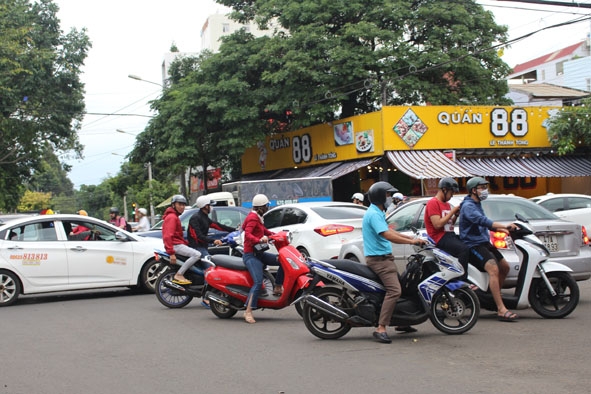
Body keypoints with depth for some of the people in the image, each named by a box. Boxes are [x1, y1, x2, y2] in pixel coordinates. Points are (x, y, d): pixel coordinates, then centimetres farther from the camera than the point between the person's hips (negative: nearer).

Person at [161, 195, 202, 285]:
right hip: (175, 245, -11)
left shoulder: (175, 217, 23)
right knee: (197, 255, -24)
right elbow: (167, 236, -22)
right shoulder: (171, 217, -11)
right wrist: (171, 253, -28)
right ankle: (179, 275, -22)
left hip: (179, 244, 11)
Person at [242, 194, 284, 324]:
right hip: (251, 255, -10)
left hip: (259, 253, 10)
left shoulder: (258, 218, 18)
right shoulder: (253, 218, -12)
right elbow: (247, 234, -26)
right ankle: (248, 312, -23)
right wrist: (259, 240, -41)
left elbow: (264, 231, 30)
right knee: (258, 282, -22)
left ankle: (277, 288, 10)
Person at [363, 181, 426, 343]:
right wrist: (411, 242, -20)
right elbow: (388, 236, -26)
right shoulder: (374, 214, -17)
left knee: (399, 285, 16)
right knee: (394, 290, -22)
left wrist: (411, 237, 17)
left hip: (385, 257, 11)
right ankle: (381, 329, -26)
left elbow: (389, 230, 26)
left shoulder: (378, 213, 18)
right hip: (379, 259, -11)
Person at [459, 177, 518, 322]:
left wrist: (504, 230, 15)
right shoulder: (468, 206, -13)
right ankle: (501, 310, -33)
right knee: (493, 269, -27)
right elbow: (481, 220, -30)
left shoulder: (477, 205, 19)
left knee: (505, 267, 14)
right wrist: (504, 226, -37)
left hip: (484, 243, 11)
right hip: (473, 244, -11)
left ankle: (496, 297, 29)